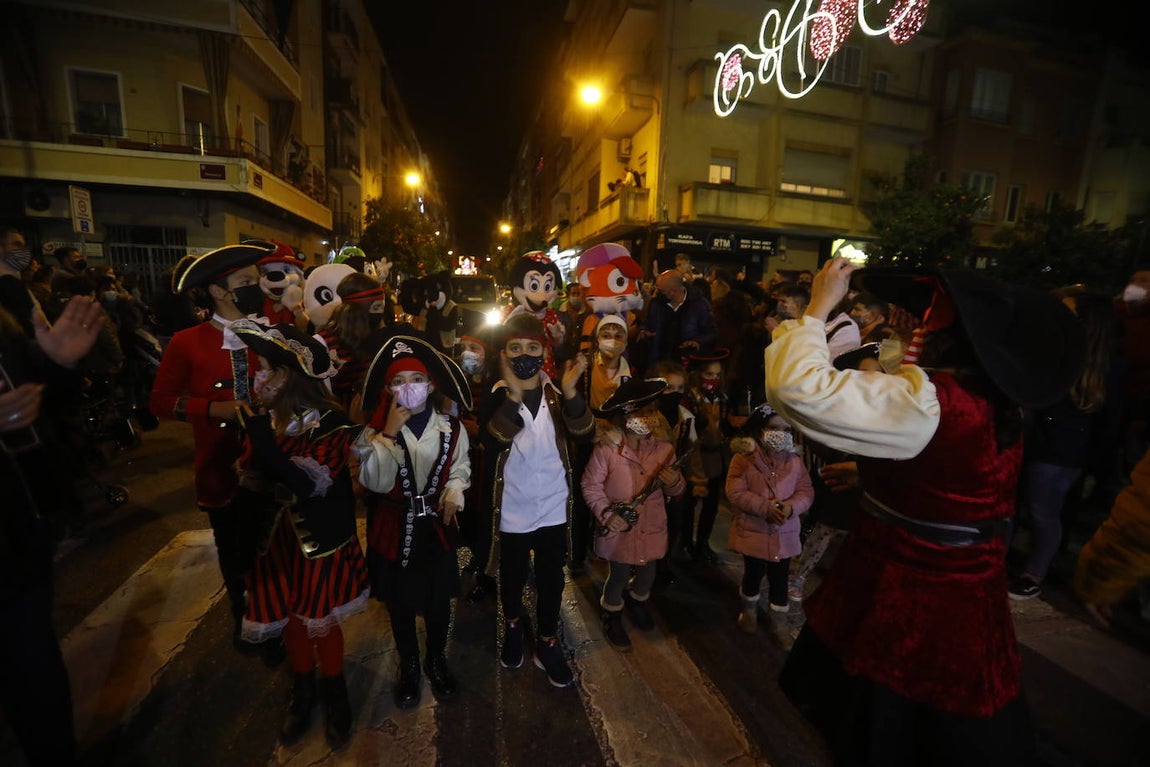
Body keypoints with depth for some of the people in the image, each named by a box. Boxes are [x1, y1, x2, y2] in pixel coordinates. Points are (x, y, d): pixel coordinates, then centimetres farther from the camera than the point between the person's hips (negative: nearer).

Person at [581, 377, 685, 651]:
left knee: (647, 573, 21)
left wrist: (675, 481, -20)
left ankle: (637, 601, 54)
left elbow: (676, 489, 2)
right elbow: (591, 485, -10)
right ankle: (612, 618, 41)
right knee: (619, 576, 11)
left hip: (652, 525, 4)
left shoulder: (663, 447, -7)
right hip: (619, 527, -4)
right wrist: (606, 513, -20)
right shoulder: (606, 448, -20)